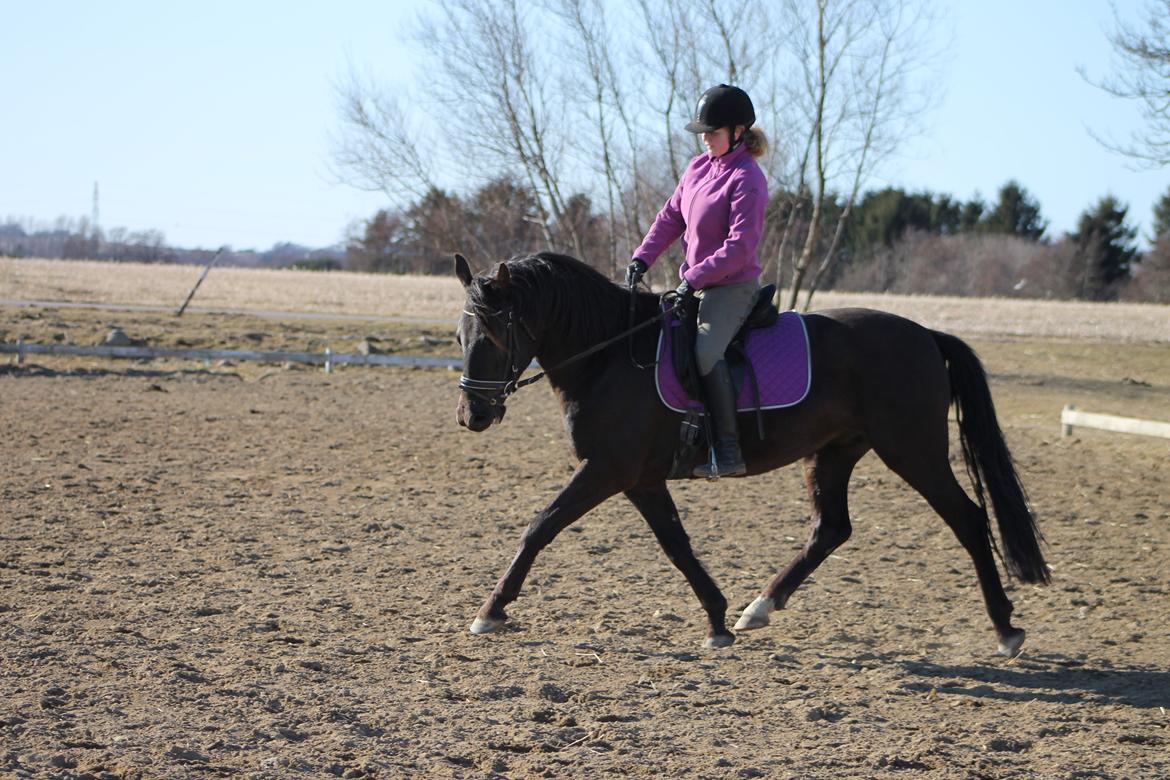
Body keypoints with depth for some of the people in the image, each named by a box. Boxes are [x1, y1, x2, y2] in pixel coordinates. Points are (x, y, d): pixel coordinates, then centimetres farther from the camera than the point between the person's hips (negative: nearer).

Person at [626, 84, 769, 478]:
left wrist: (695, 278, -25)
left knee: (706, 351, -31)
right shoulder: (699, 167, 10)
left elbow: (740, 246, -22)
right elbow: (671, 217, 16)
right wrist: (643, 256, 3)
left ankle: (728, 451, -30)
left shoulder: (747, 179, -16)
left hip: (733, 286, -10)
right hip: (696, 286, 10)